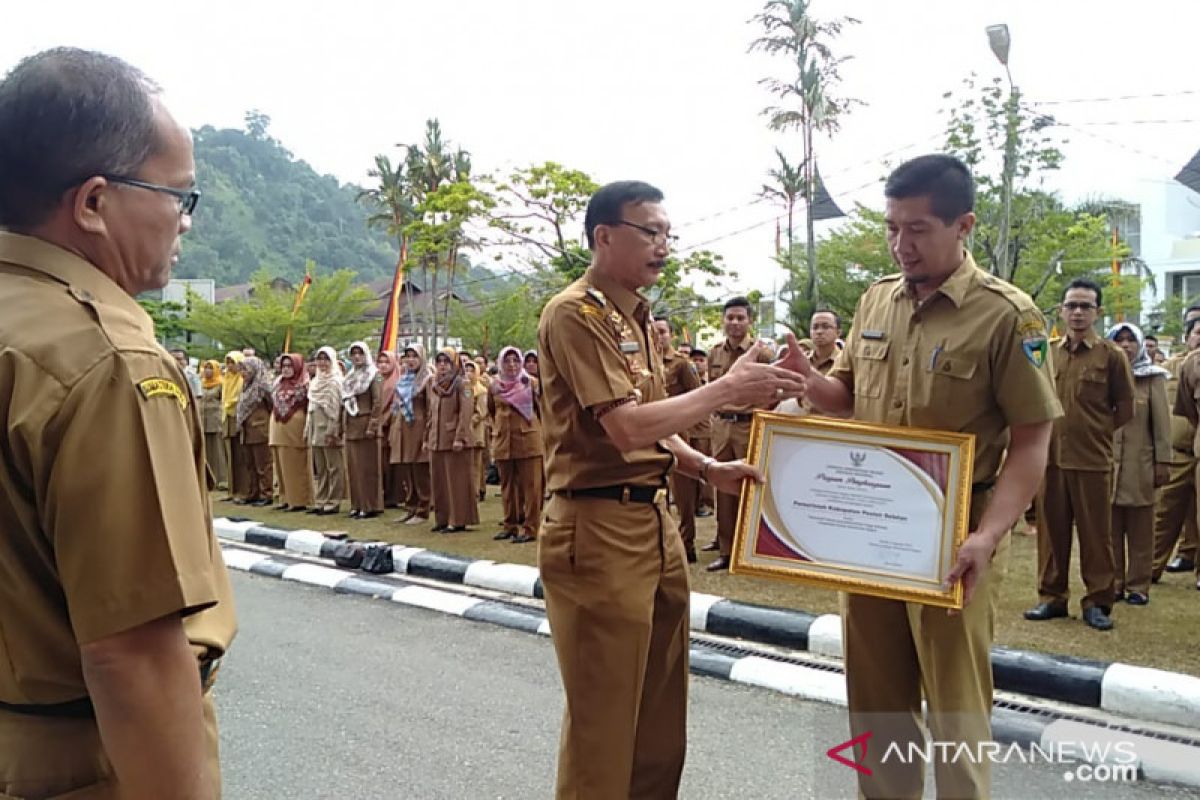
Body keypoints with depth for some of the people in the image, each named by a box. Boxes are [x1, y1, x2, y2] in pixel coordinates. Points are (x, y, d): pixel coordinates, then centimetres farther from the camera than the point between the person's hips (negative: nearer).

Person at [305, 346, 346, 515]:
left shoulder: (335, 381, -6)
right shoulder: (315, 381, 17)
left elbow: (336, 408, -12)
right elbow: (311, 407, 19)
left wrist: (332, 432, -18)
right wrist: (308, 430, 13)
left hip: (328, 428, -8)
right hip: (315, 428, 8)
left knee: (333, 467, -3)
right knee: (318, 468, 10)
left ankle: (333, 502, 1)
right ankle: (320, 501, 15)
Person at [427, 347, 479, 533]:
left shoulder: (461, 383, -7)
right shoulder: (433, 385, 14)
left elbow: (466, 412, -14)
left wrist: (459, 437, -20)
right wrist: (427, 436, 15)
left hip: (454, 439, -7)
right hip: (436, 440, 7)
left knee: (457, 480, -2)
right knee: (438, 480, 9)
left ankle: (458, 520, 4)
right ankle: (442, 519, 18)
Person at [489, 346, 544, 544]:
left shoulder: (531, 383, -3)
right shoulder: (494, 386, 7)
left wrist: (540, 430, 3)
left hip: (528, 440, -4)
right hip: (502, 442, 4)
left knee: (530, 485, -3)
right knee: (507, 485, 11)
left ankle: (530, 528, 1)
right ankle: (509, 525, 21)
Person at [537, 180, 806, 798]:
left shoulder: (636, 317, 16)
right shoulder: (575, 314, -14)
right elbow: (627, 428, -22)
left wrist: (708, 470, 5)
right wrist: (727, 389, -16)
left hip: (654, 519, 9)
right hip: (599, 530, -9)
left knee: (662, 713, 18)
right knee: (604, 719, 5)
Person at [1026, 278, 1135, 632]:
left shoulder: (1112, 355, 0)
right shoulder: (1047, 353, 7)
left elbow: (1125, 408, 5)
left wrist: (1096, 432, 3)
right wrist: (1046, 431, 6)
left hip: (1093, 459, -2)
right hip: (1049, 457, 3)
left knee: (1096, 534, 5)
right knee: (1051, 530, 9)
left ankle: (1097, 602, 17)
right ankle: (1052, 597, 20)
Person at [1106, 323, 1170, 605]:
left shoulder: (1152, 379, 3)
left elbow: (1162, 422, 1)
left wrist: (1163, 462, -3)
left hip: (1140, 465, -1)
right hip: (1106, 463, 1)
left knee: (1140, 530, 5)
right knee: (1110, 528, 5)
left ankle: (1138, 586, 12)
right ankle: (1113, 584, 13)